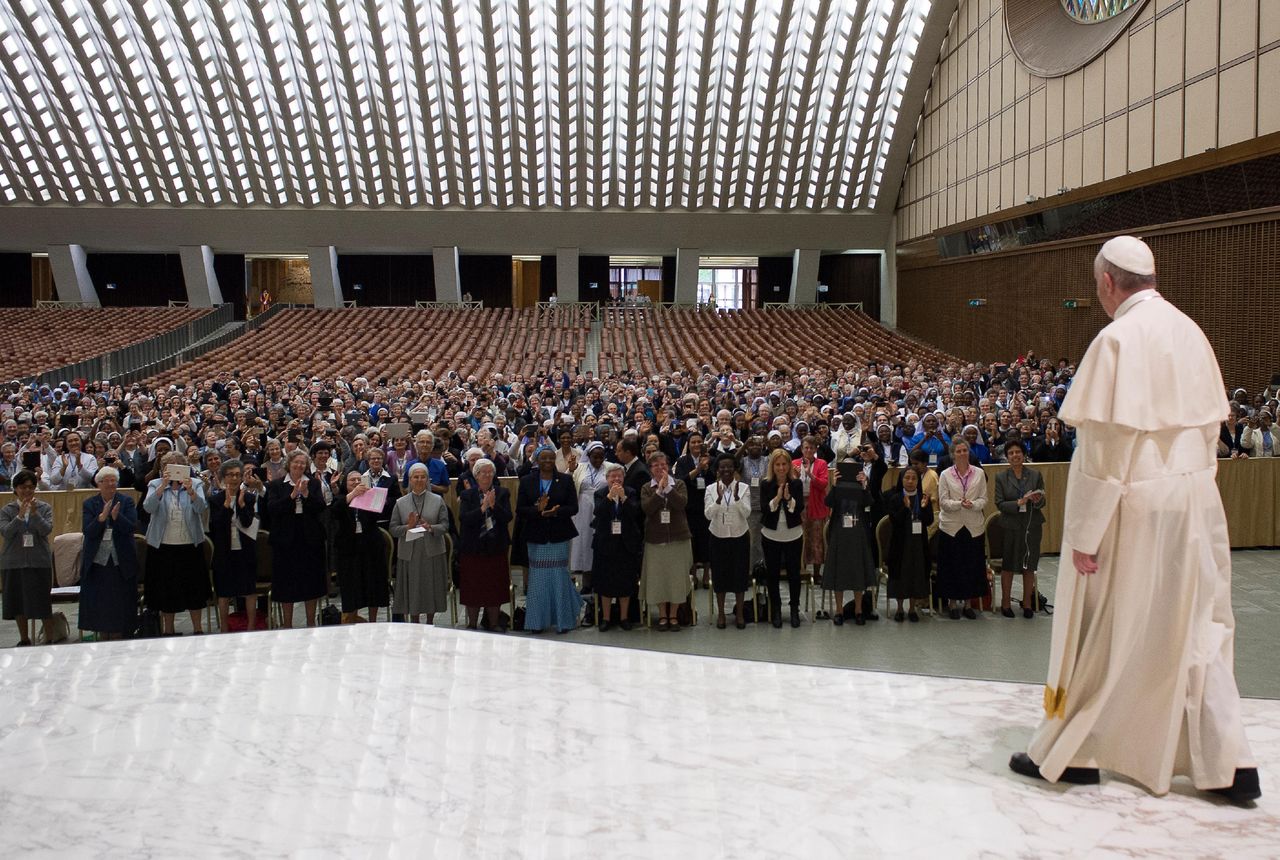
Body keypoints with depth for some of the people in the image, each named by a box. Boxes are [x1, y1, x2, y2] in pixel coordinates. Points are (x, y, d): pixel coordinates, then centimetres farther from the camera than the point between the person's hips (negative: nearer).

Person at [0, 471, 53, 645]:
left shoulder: (45, 508, 2)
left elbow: (47, 530, -10)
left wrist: (34, 513, -23)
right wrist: (20, 515, -22)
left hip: (40, 561, -1)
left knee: (42, 602, -2)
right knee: (18, 603, 9)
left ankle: (49, 638, 6)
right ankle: (24, 639, 21)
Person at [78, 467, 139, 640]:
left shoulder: (127, 502, 3)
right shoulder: (89, 504, 4)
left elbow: (131, 527, -8)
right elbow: (87, 531, -7)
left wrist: (116, 516, -26)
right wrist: (101, 517, -24)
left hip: (121, 561, -1)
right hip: (97, 560, 1)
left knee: (120, 601, 1)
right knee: (99, 602, 4)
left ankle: (116, 636, 9)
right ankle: (103, 636, 14)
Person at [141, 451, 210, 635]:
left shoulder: (196, 484, 2)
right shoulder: (155, 484, 2)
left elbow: (201, 508, -14)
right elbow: (148, 507, -16)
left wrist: (190, 491, -31)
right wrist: (162, 487, -28)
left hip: (190, 544, 0)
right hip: (163, 546, 0)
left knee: (193, 587, 5)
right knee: (166, 589, 7)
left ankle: (198, 629, 17)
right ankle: (168, 630, 21)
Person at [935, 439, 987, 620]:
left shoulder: (979, 473, 5)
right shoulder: (945, 475, 1)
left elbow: (983, 499, 2)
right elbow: (943, 501, -4)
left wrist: (972, 504, -17)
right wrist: (959, 504, -20)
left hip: (974, 526, 1)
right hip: (951, 525, -1)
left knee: (972, 565, 5)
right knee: (952, 565, 2)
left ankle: (967, 603, 16)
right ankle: (952, 603, 13)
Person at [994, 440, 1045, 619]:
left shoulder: (1035, 475, 3)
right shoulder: (1001, 477, 1)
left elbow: (1042, 502, 3)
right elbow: (999, 504, -5)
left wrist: (1037, 501, -20)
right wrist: (1019, 502, -20)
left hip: (1032, 525, 1)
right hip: (1010, 525, -1)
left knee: (1029, 566, 7)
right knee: (1008, 566, 5)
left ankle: (1027, 603, 19)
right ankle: (1005, 603, 17)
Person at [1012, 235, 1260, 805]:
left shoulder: (1119, 339, -18)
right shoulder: (1189, 332, 6)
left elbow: (1107, 444, -20)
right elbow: (1209, 423, 12)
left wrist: (1084, 533, -16)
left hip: (1136, 506, -7)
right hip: (1195, 503, 7)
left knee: (1100, 630, 6)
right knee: (1196, 631, 14)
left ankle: (1069, 753, 20)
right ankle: (1228, 763, 17)